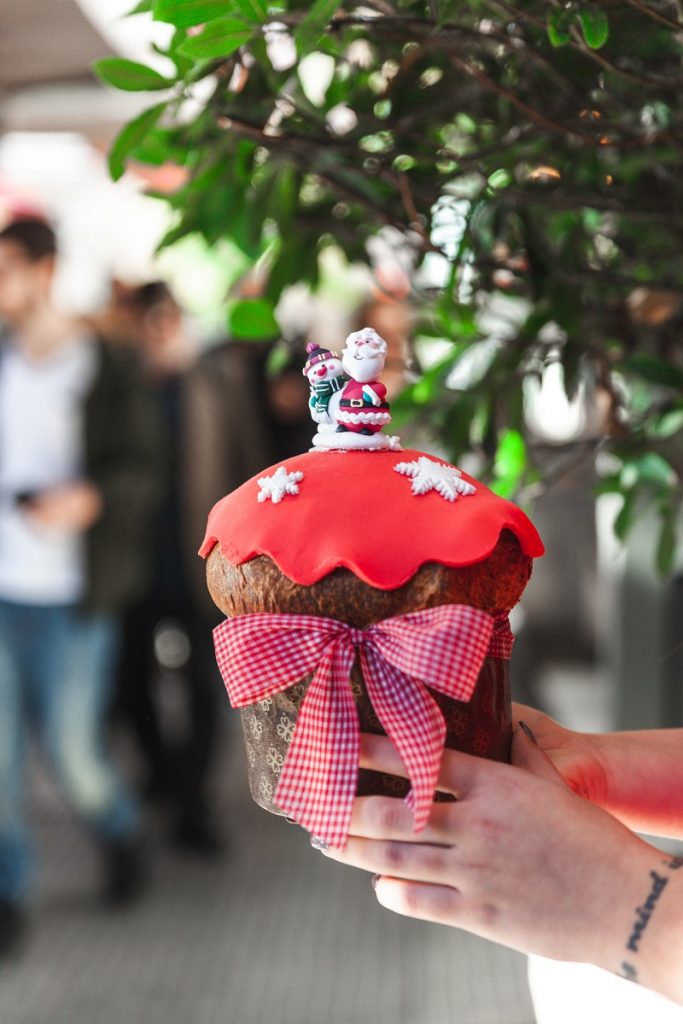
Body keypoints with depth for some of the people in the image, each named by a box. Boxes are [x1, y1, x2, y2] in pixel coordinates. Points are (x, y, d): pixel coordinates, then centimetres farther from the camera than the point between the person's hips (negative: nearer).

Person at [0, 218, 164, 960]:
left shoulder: (104, 371, -6)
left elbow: (140, 472, -6)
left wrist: (86, 498, -23)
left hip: (70, 594, -3)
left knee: (71, 750, 2)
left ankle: (119, 833, 34)